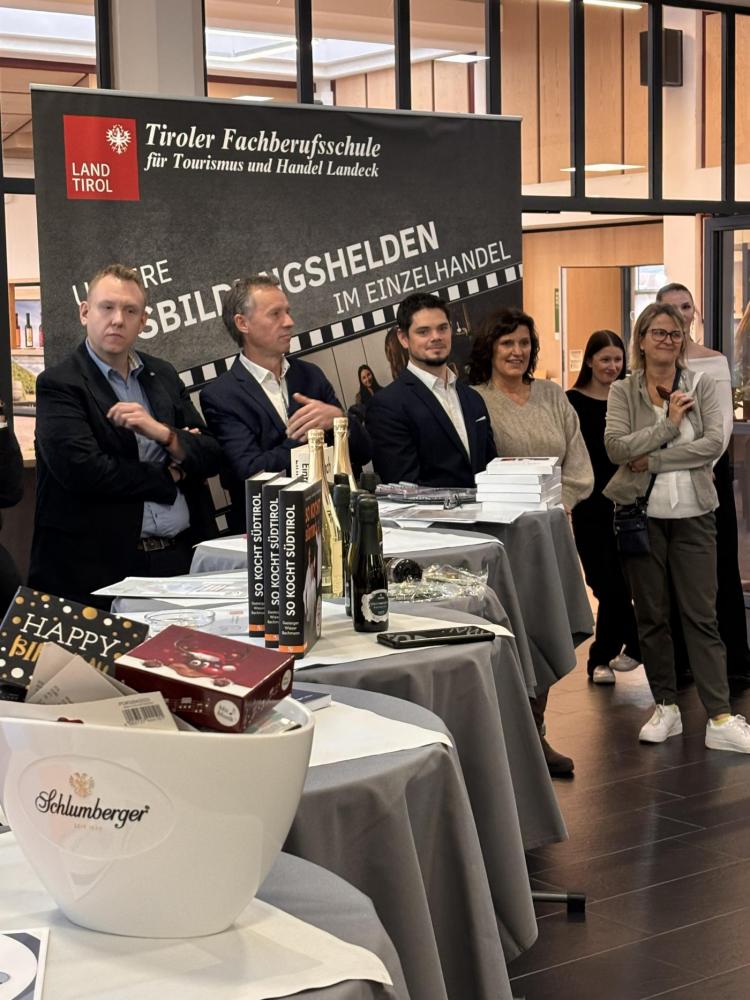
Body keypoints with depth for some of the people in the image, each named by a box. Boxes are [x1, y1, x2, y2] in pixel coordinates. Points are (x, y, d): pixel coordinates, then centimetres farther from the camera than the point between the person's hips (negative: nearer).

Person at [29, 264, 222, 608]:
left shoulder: (163, 376, 15)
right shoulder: (58, 385, -3)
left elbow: (211, 457, 10)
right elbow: (82, 471, -16)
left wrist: (162, 432, -10)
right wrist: (169, 476, -4)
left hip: (181, 555, 5)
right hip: (102, 567, -5)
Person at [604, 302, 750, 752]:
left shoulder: (702, 386, 2)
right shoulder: (623, 391, 2)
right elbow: (616, 446, -12)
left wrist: (653, 460, -13)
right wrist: (670, 423, -14)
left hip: (693, 513, -1)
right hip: (641, 512, 1)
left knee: (702, 614, -2)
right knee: (651, 614, 8)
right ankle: (666, 707, 20)